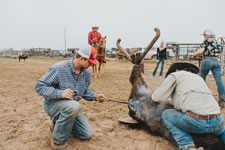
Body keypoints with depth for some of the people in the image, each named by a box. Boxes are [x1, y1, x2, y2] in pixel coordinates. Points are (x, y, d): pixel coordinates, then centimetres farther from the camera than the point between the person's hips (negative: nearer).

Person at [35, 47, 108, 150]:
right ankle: (58, 141, -18)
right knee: (73, 106, -41)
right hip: (53, 103, -6)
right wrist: (60, 93, -37)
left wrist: (95, 96, -7)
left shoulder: (86, 73, -4)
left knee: (87, 135, 4)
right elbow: (39, 86, -24)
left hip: (72, 106, 7)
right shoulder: (59, 68, -25)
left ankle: (59, 124, 24)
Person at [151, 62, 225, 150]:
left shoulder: (174, 75, 13)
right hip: (216, 122, 7)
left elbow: (156, 97, 13)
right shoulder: (198, 78, 32)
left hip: (196, 121, -7)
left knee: (166, 115, 18)